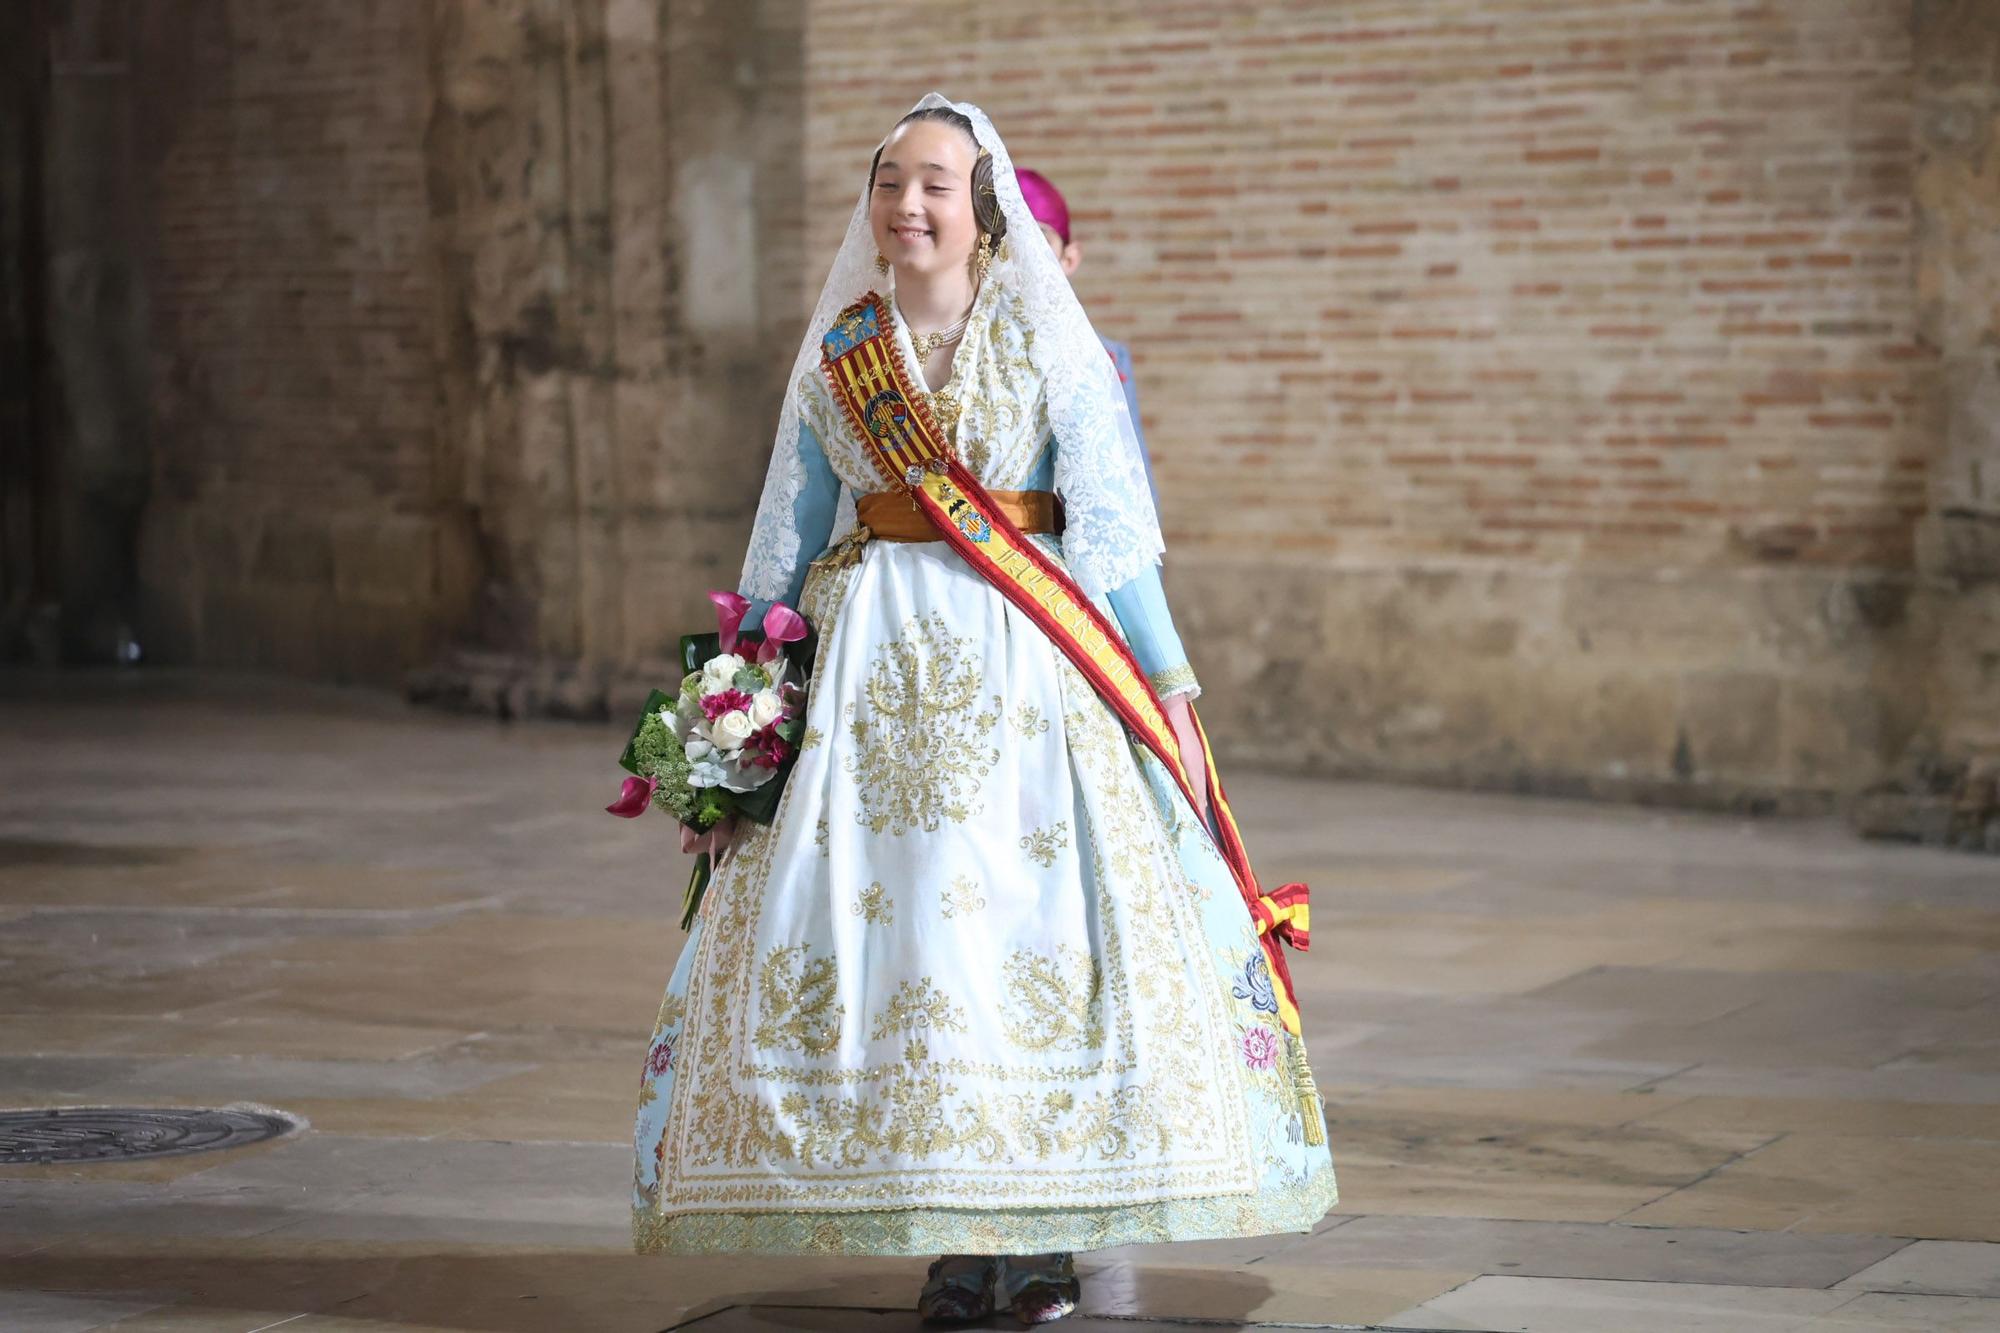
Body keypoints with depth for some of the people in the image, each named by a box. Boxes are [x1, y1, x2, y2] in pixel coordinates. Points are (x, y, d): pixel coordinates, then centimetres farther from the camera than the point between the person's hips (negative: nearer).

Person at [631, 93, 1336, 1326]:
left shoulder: (1050, 347, 2)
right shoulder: (836, 357, 10)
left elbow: (1108, 533, -1)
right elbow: (785, 544, 15)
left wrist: (1167, 685, -6)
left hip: (1023, 670, -2)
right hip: (871, 668, 3)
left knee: (1034, 925, -7)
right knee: (889, 930, -3)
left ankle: (1044, 1233, 3)